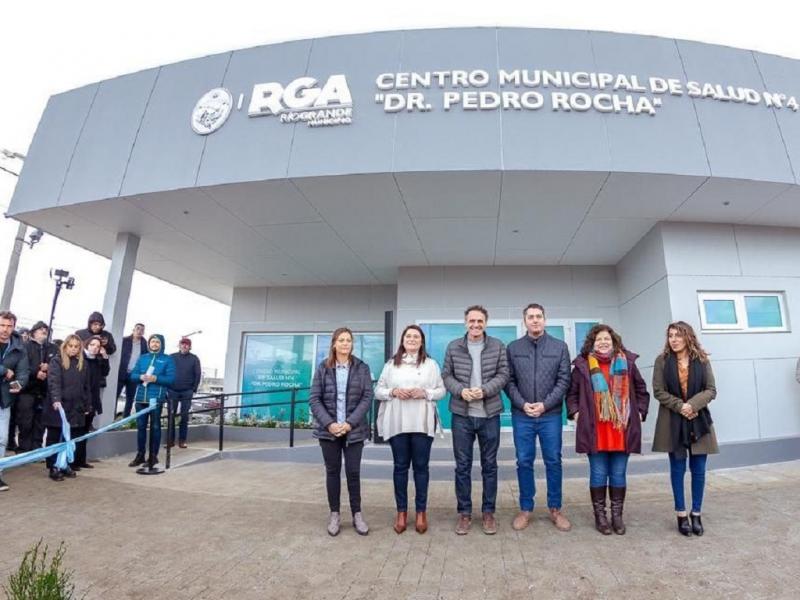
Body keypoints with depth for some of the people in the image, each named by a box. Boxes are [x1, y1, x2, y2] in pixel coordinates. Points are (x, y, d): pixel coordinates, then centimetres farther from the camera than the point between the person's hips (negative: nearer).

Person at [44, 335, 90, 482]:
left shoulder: (83, 364, 9)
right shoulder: (56, 361, -5)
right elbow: (53, 382, -19)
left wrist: (87, 405, 12)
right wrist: (56, 399, -33)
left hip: (75, 408, 4)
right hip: (57, 407, -4)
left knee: (71, 438, 8)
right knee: (54, 438, 6)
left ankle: (65, 464, 20)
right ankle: (53, 467, 14)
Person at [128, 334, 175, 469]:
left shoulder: (168, 359, 1)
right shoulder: (142, 358, 14)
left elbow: (171, 379, -7)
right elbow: (133, 375, 9)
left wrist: (155, 378, -20)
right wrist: (141, 377, -12)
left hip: (156, 398, -4)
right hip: (141, 397, 4)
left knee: (155, 427, 2)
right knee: (140, 426, 9)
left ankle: (153, 456, 9)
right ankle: (140, 455, 20)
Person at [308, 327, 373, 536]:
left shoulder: (362, 368, 1)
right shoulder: (323, 368, 1)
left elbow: (367, 397, -4)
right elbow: (314, 399, -2)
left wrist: (350, 423, -13)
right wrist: (329, 423, -13)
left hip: (354, 430, 0)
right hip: (328, 429, 1)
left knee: (353, 472, 5)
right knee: (332, 472, 10)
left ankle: (357, 514, 20)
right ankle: (334, 514, 24)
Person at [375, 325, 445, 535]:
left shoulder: (431, 364, 5)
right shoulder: (391, 364, 7)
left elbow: (441, 391, 5)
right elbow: (378, 391, 7)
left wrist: (424, 393, -12)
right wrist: (393, 392, -11)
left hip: (422, 423, -1)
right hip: (397, 423, 1)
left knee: (421, 466, 6)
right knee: (400, 466, 8)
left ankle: (421, 512, 20)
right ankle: (401, 512, 21)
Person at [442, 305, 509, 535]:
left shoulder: (497, 346, 2)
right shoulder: (453, 347, 2)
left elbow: (503, 375, -2)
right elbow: (446, 375, 2)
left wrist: (485, 390, -18)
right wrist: (461, 390, -16)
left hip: (490, 414, 0)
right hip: (461, 415, 0)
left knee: (489, 465, 11)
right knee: (462, 465, 8)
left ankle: (488, 512, 26)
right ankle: (464, 512, 22)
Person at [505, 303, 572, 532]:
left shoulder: (560, 347, 4)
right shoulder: (513, 348, 4)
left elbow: (564, 380, -1)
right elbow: (509, 381, 2)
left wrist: (545, 404, -11)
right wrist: (522, 404, -11)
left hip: (551, 415, 0)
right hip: (521, 415, 0)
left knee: (553, 461, 8)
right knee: (524, 462, 7)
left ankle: (555, 509, 24)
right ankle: (525, 509, 20)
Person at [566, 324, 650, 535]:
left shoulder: (627, 363, 7)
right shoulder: (583, 365, 1)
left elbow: (641, 390, 16)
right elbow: (572, 393, 9)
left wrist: (640, 412, 8)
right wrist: (575, 412, -2)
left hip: (621, 429, 2)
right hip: (595, 429, -2)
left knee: (618, 474, 11)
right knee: (598, 474, 6)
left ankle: (617, 515, 24)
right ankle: (600, 515, 19)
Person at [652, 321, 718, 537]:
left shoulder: (702, 360, 1)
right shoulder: (662, 360, -2)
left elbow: (711, 390, -1)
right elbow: (658, 391, -4)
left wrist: (692, 405, -16)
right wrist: (679, 406, -16)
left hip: (698, 420, 1)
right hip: (673, 421, -1)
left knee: (698, 469, 7)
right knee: (678, 468, 6)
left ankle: (696, 513, 22)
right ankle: (681, 514, 18)